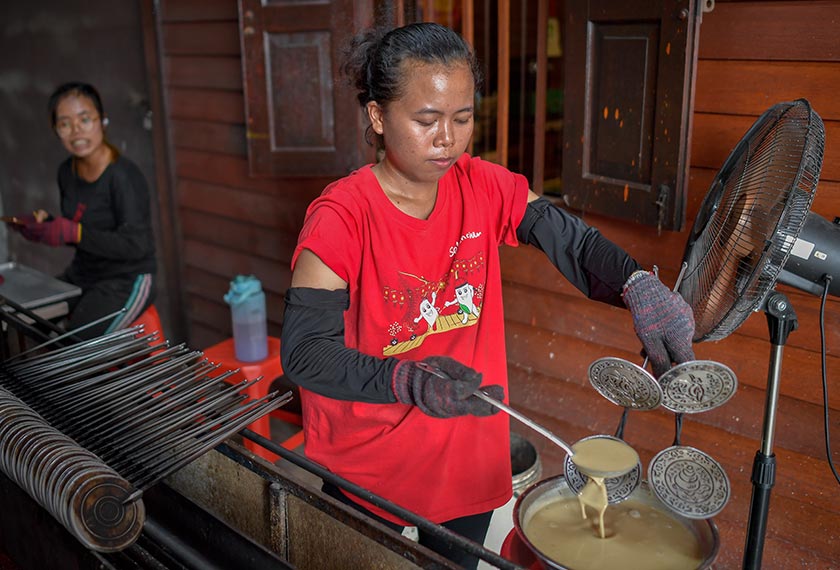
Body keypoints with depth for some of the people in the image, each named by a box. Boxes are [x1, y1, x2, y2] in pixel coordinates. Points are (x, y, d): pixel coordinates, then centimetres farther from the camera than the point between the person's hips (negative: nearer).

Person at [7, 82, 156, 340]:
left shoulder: (124, 176, -20)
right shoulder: (67, 172, 5)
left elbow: (136, 245, -25)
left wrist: (74, 233, -31)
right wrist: (44, 223, -5)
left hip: (127, 280, -7)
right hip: (81, 273, 8)